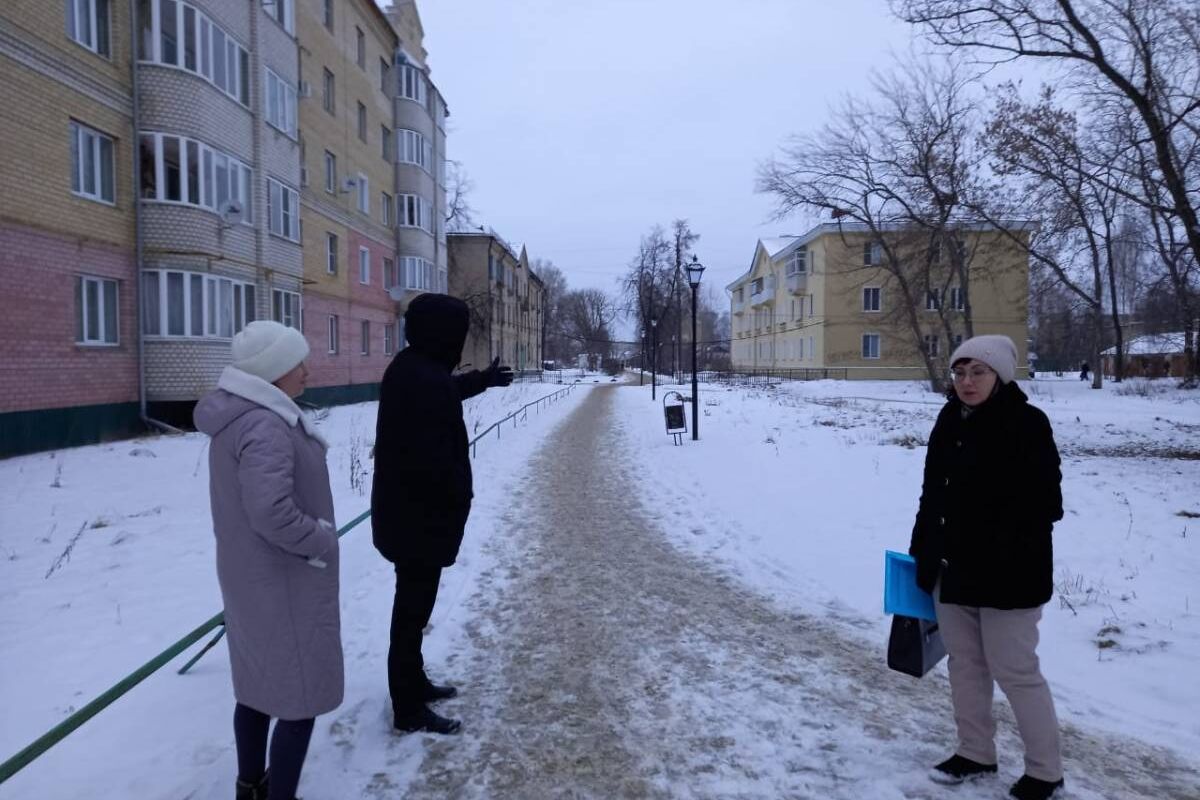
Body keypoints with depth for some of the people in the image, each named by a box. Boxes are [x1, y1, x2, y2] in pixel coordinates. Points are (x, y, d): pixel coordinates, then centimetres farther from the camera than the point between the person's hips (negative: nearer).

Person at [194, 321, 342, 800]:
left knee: (260, 684, 24)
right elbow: (272, 513, -33)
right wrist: (322, 542, -18)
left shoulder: (237, 415, 6)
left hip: (250, 574, 10)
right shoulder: (265, 426, -26)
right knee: (301, 696, 4)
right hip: (284, 581, -10)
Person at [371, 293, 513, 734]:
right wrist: (460, 499, -12)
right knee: (413, 610, 3)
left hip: (402, 511, 10)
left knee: (412, 606, 22)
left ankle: (414, 683, 39)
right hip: (422, 517, -10)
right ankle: (410, 710, 17)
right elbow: (435, 459, -29)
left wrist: (483, 379, 44)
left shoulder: (408, 368, 7)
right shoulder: (427, 380, -26)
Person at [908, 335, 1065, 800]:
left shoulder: (1027, 423, -12)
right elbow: (932, 493, 11)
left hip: (1009, 574, -6)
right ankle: (975, 754, 33)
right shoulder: (950, 422, 6)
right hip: (954, 568, 7)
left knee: (1015, 671, 3)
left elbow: (1044, 503, -15)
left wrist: (1008, 559, -20)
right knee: (964, 664, 16)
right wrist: (923, 554, 10)